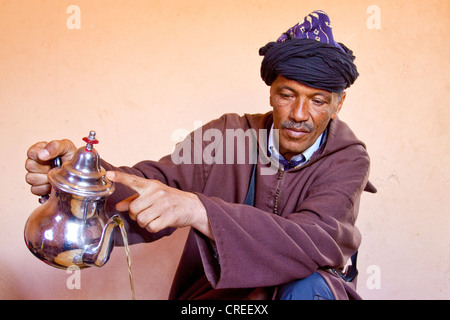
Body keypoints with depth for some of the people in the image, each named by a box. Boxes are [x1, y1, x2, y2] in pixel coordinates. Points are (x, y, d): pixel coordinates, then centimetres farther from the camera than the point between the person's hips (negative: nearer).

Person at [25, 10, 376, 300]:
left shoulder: (348, 160, -11)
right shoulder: (227, 134, -3)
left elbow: (315, 242, -28)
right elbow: (160, 181, -13)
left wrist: (198, 210, -41)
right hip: (215, 290, 2)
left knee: (307, 287, -32)